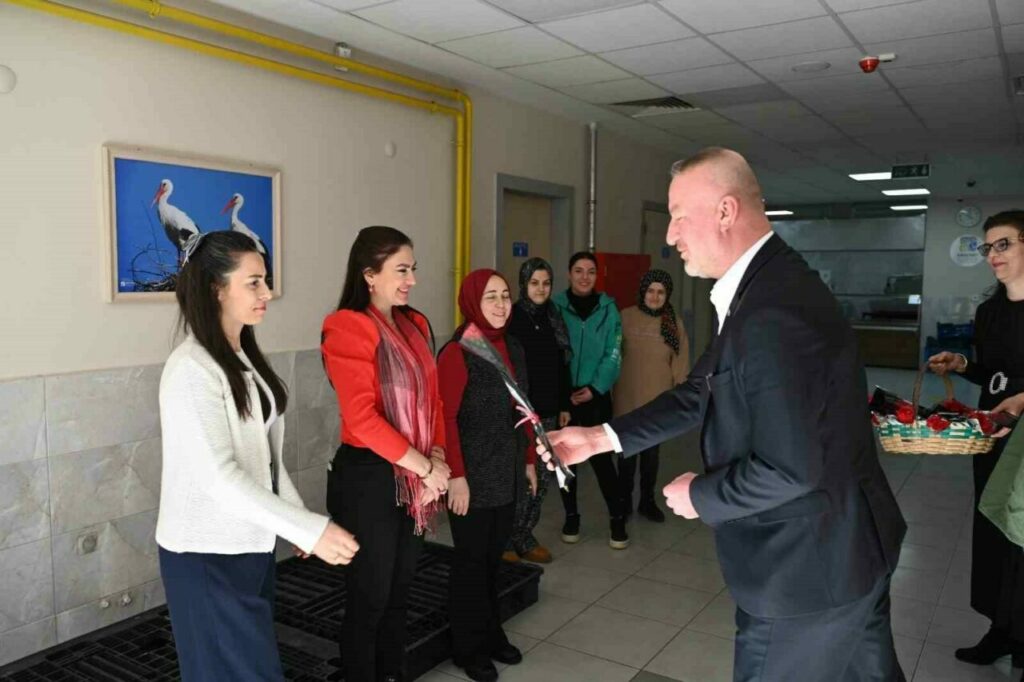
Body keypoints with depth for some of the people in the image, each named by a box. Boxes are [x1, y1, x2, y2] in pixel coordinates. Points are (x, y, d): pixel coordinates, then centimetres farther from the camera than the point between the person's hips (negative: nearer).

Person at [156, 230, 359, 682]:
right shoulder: (192, 368, -19)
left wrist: (299, 518, 5)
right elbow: (219, 475, -26)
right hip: (207, 554, -8)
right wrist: (311, 529, -27)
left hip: (250, 543, 8)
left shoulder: (245, 356, 7)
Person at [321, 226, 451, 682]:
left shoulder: (415, 324, 9)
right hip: (368, 477, -7)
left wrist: (436, 457, -4)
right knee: (370, 596, 8)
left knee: (399, 590, 19)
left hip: (413, 479, 7)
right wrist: (425, 466, -16)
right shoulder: (348, 329, -15)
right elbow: (362, 418, -21)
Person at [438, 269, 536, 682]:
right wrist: (456, 476, -19)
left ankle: (491, 634, 33)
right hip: (473, 477, -6)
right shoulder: (457, 352, -14)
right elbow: (446, 418, -17)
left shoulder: (512, 348, 8)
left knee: (493, 555, 15)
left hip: (507, 474, 6)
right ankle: (468, 647, 24)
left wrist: (529, 460, 15)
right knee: (471, 559, 7)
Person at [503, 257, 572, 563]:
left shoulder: (554, 319, 11)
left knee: (541, 476, 10)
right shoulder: (510, 318, -7)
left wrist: (564, 406, 13)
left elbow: (562, 366, 15)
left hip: (548, 411, 6)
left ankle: (524, 536, 24)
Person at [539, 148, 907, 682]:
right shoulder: (764, 285, 4)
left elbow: (788, 469, -30)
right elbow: (701, 394, 9)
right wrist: (600, 437, 4)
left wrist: (700, 496, -13)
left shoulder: (775, 312, -29)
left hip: (805, 567, -9)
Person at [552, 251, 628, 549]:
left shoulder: (608, 308, 1)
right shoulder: (556, 306, -2)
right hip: (563, 394, 1)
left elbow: (613, 355, -2)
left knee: (601, 456, -2)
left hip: (596, 395, 0)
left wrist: (595, 387, -12)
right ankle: (571, 516, 24)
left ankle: (617, 519, 12)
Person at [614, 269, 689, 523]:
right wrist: (609, 388, -1)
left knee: (651, 451, 15)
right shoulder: (626, 317, -6)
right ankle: (624, 500, 27)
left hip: (659, 400, 2)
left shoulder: (674, 322, -1)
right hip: (628, 398, -1)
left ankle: (647, 501, 31)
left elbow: (680, 362, 2)